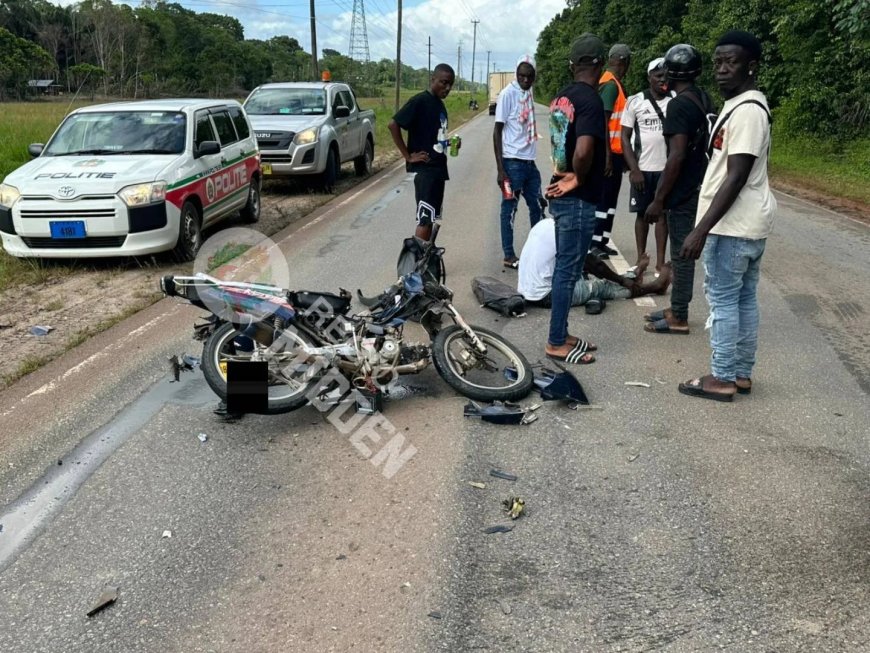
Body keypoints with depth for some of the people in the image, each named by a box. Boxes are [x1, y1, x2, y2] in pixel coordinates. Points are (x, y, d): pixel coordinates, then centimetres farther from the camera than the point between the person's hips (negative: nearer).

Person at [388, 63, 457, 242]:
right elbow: (393, 124, -20)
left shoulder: (440, 105, 14)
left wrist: (450, 142, 7)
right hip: (424, 168, -9)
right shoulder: (420, 101, -12)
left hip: (437, 167, 9)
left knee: (430, 217, 12)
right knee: (425, 218, -13)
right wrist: (408, 156, -17)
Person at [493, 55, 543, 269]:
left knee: (537, 206, 12)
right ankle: (509, 256, 9)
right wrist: (500, 169, -15)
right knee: (510, 208, 1)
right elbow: (497, 131, -11)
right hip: (513, 162, -7)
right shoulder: (508, 94, -10)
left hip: (529, 161, 7)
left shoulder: (529, 93, 11)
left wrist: (530, 157, 18)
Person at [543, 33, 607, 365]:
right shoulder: (591, 100, -18)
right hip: (578, 199, -9)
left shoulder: (561, 97, 9)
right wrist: (579, 179, -13)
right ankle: (556, 343, 8)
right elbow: (583, 151, -31)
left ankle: (561, 333, 26)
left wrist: (566, 177, 10)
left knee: (563, 266, 15)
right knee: (568, 270, -1)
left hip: (561, 194, 9)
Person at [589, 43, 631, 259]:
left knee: (610, 198, 12)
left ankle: (601, 242, 16)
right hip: (610, 151, -10)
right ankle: (595, 243, -4)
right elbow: (603, 120, -20)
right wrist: (607, 155, -24)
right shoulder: (611, 84, -14)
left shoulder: (611, 83, 15)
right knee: (604, 198, -7)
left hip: (614, 151, 10)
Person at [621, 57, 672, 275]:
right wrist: (634, 169, -8)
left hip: (666, 168, 0)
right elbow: (625, 137, -1)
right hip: (642, 169, 0)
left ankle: (660, 262, 10)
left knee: (662, 213, 5)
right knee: (642, 213, 8)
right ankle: (640, 259, 18)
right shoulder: (635, 101, -1)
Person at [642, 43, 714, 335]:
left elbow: (677, 156, -23)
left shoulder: (678, 105, -18)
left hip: (683, 192, -9)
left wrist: (658, 199, -20)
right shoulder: (704, 99, 10)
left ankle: (679, 319, 7)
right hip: (697, 187, 9)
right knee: (683, 253, 16)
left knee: (681, 254, -2)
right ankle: (676, 309, 26)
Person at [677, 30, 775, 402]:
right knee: (743, 298, 13)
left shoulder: (746, 111, -17)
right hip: (747, 221, 10)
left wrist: (701, 230, -25)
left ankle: (722, 379, 6)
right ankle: (741, 374, 22)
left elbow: (736, 178, -23)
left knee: (722, 299, -3)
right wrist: (707, 225, 24)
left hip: (734, 224, -10)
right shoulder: (742, 106, 15)